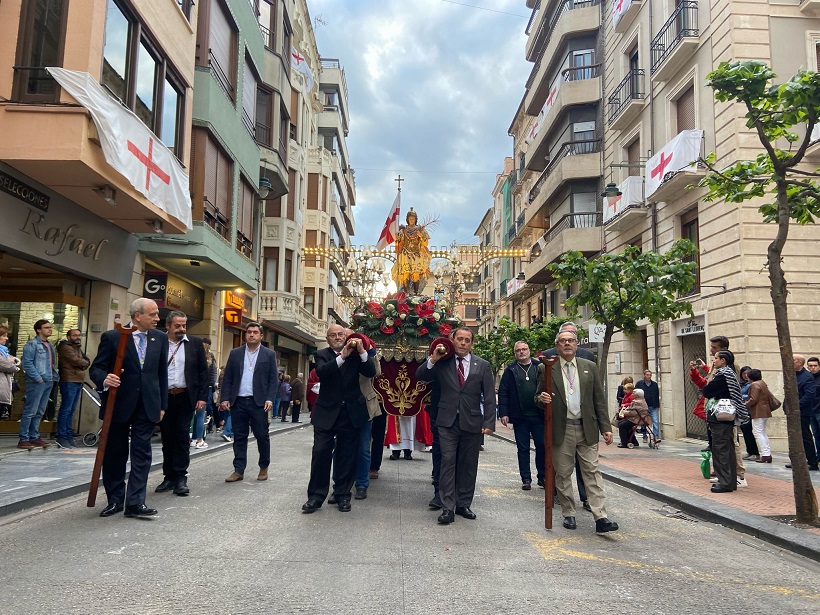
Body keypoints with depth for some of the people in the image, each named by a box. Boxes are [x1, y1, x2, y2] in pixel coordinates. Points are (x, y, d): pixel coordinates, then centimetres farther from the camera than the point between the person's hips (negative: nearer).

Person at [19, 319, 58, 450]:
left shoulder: (50, 345, 17)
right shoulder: (32, 344, -7)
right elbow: (27, 364, -14)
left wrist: (55, 376, 8)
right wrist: (38, 378, -16)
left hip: (48, 382, 8)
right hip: (36, 383, -8)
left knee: (39, 412, 13)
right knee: (30, 412, -5)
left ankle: (34, 437, 20)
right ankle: (23, 439, 1)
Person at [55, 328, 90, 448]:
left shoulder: (78, 348, 23)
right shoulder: (66, 347, -7)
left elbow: (87, 361, 17)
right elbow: (76, 361, -16)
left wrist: (83, 364, -5)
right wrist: (85, 362, 3)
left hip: (78, 382, 9)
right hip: (69, 381, -9)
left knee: (71, 410, 11)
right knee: (66, 410, -8)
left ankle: (69, 435, 15)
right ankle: (61, 437, -6)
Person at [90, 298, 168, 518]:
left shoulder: (160, 338, 6)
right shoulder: (112, 337, -5)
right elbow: (96, 368, -2)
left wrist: (162, 404, 8)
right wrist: (104, 380, -25)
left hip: (147, 405, 2)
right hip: (118, 404, -2)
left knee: (142, 453, -1)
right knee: (115, 454, 9)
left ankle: (135, 502, 2)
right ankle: (115, 500, 23)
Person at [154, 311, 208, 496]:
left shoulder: (195, 343, 3)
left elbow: (203, 371, 3)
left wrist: (202, 397, -3)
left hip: (185, 397, -1)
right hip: (163, 398, 1)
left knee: (182, 437, -2)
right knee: (167, 438, 9)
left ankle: (180, 478, 5)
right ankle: (169, 477, 19)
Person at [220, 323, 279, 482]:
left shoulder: (269, 355, 4)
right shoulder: (235, 353, 10)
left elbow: (274, 379, 0)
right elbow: (227, 378, 8)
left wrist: (270, 399, -11)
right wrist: (224, 398, -2)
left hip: (258, 402, -2)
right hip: (238, 402, 2)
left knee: (262, 436, 2)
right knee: (239, 437, 6)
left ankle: (264, 468, 18)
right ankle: (239, 470, 13)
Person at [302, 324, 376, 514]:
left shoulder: (355, 354, 5)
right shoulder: (322, 355, 3)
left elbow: (370, 372, -6)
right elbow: (321, 372, -17)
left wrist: (362, 352, -19)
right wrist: (342, 357, -27)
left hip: (351, 413, 1)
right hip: (326, 413, -1)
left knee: (346, 456, 7)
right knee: (320, 453, -2)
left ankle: (342, 495, 19)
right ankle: (316, 496, 8)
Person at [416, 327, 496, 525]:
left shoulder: (482, 366, 3)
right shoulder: (442, 363, 3)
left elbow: (489, 397, 1)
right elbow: (420, 376, 3)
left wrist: (489, 423, -7)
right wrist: (432, 359, -12)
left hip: (472, 423, 1)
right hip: (448, 421, -1)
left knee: (468, 465, 9)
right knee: (448, 462, -4)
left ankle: (464, 504, 22)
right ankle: (448, 508, -1)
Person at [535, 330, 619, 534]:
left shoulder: (590, 367, 8)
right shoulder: (546, 369, 3)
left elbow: (599, 400, 8)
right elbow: (538, 397, 8)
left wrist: (606, 427, 2)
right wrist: (542, 399, -16)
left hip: (587, 429, 1)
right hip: (561, 430, -1)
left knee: (592, 471, -1)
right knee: (563, 474, 7)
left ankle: (601, 517, 0)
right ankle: (568, 514, 19)